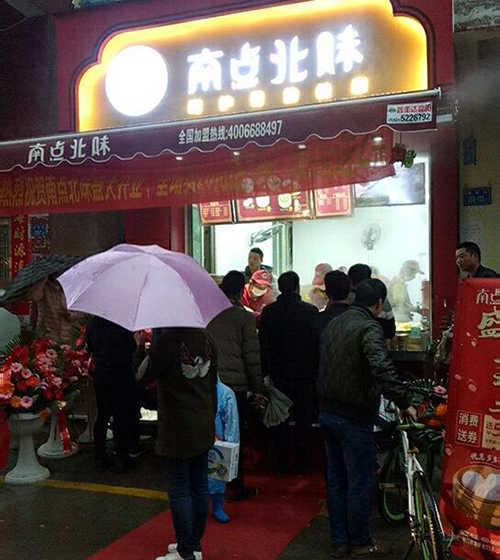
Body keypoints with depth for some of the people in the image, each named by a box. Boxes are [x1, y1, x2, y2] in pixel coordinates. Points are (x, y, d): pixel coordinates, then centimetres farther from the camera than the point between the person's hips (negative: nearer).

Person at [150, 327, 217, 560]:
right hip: (204, 428, 7)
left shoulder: (167, 340, -21)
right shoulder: (205, 338, 1)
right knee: (200, 487, 15)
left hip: (177, 431, -7)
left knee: (179, 492, 5)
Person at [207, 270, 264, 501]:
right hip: (235, 384, -4)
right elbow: (252, 355, -4)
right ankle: (236, 486, 15)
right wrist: (256, 387, 4)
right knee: (236, 437, 7)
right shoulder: (244, 317, -6)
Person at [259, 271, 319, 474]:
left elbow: (263, 344, -2)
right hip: (305, 373, -1)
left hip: (279, 373, 1)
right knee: (302, 418, 9)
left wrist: (265, 371, 5)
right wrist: (316, 369, 4)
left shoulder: (268, 312, -4)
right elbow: (317, 343, -5)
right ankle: (300, 461, 13)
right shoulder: (310, 311, -8)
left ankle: (282, 460, 14)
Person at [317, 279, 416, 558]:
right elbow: (383, 369, -31)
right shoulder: (369, 328, -17)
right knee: (361, 482, 6)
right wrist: (405, 403, -25)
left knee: (336, 479, 15)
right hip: (355, 417, -8)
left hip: (328, 412, 8)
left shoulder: (334, 323, 10)